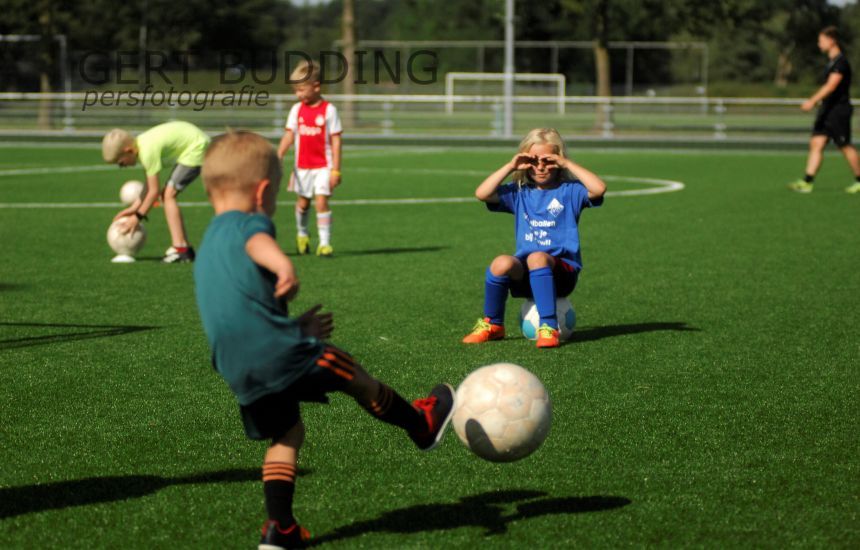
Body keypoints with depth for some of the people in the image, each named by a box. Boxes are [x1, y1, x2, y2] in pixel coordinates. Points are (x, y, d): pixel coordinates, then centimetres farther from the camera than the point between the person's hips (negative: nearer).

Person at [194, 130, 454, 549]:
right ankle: (422, 424, 32)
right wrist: (282, 264, -50)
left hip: (237, 371, 8)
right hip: (277, 350, -8)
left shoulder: (207, 247, 26)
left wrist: (297, 328, 35)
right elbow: (257, 242, -30)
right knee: (354, 376, 14)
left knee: (286, 433, 20)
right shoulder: (248, 223, -2)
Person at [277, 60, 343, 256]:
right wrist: (278, 157, -10)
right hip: (303, 166, 4)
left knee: (322, 201, -11)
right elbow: (289, 135, 3)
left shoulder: (328, 110, -8)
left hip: (323, 166, -4)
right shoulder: (297, 109, 3)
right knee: (302, 202, 12)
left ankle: (325, 243, -5)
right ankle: (302, 235, 35)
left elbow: (335, 140, -7)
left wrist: (335, 170, -10)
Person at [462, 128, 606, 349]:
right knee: (502, 263, -31)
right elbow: (482, 194, 1)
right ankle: (492, 325, -8)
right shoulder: (519, 193, 15)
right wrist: (510, 166, -1)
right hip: (525, 275, 3)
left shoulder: (570, 191, 6)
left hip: (562, 271, -3)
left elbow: (599, 189, -15)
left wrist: (568, 164, -9)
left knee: (537, 258, -37)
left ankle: (548, 327, -37)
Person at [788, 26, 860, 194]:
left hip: (839, 111, -9)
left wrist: (813, 101, -34)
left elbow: (831, 85, -27)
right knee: (816, 144, 0)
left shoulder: (841, 62, -16)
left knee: (846, 147, 0)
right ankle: (807, 182, -5)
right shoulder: (831, 61, 14)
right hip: (827, 111, 9)